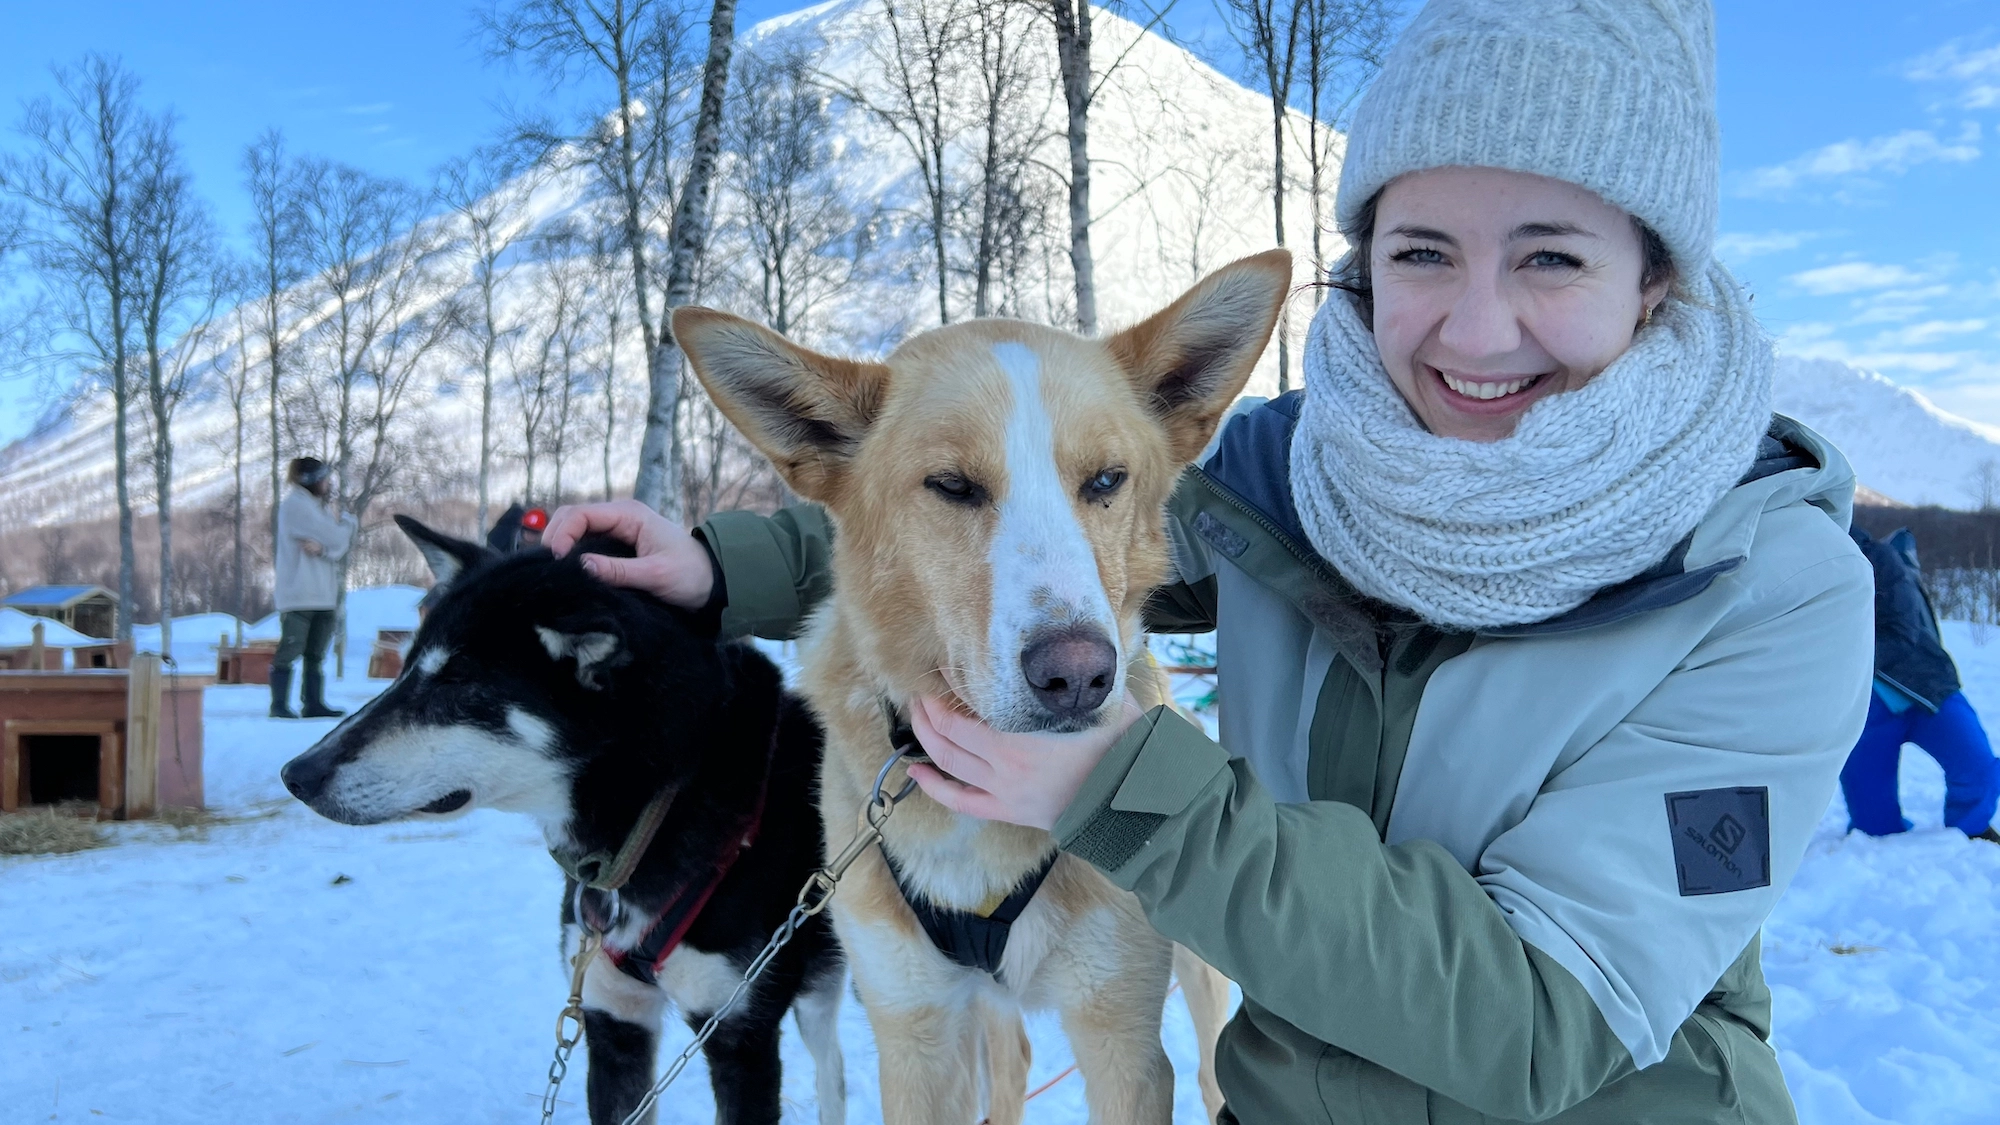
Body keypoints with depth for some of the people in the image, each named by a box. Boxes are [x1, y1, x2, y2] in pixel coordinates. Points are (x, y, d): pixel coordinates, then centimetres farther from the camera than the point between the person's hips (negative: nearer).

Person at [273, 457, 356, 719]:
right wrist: (343, 520, 3)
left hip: (323, 594, 9)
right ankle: (279, 705, -1)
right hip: (299, 593, -9)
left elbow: (343, 544, 4)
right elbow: (336, 538, -17)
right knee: (291, 648, -6)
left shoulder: (317, 505, 18)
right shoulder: (296, 504, -10)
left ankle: (313, 703, 15)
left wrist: (323, 547, -15)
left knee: (316, 653, 10)